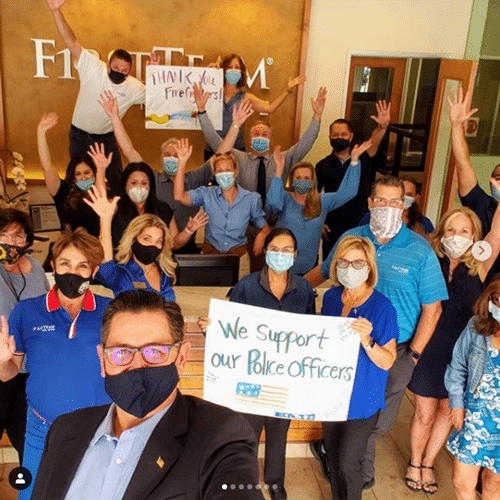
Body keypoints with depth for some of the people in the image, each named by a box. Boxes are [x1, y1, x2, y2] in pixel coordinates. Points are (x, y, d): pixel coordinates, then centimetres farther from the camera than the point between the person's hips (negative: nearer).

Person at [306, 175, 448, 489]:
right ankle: (362, 474, 43)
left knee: (378, 423, 9)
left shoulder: (420, 251, -10)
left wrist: (414, 353, -8)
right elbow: (323, 273, 14)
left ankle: (358, 474, 39)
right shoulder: (351, 239, -1)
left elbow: (432, 308, -6)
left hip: (395, 353, -2)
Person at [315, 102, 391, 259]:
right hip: (332, 229, 0)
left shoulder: (362, 159, 0)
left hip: (360, 227, 0)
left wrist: (382, 126, -41)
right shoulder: (323, 165, 1)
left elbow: (374, 142, -21)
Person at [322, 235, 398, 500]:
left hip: (362, 397, -5)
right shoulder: (330, 297, -3)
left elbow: (388, 361, -16)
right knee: (332, 457, 18)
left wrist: (366, 340, -33)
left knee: (347, 463, 0)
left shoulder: (381, 307, -18)